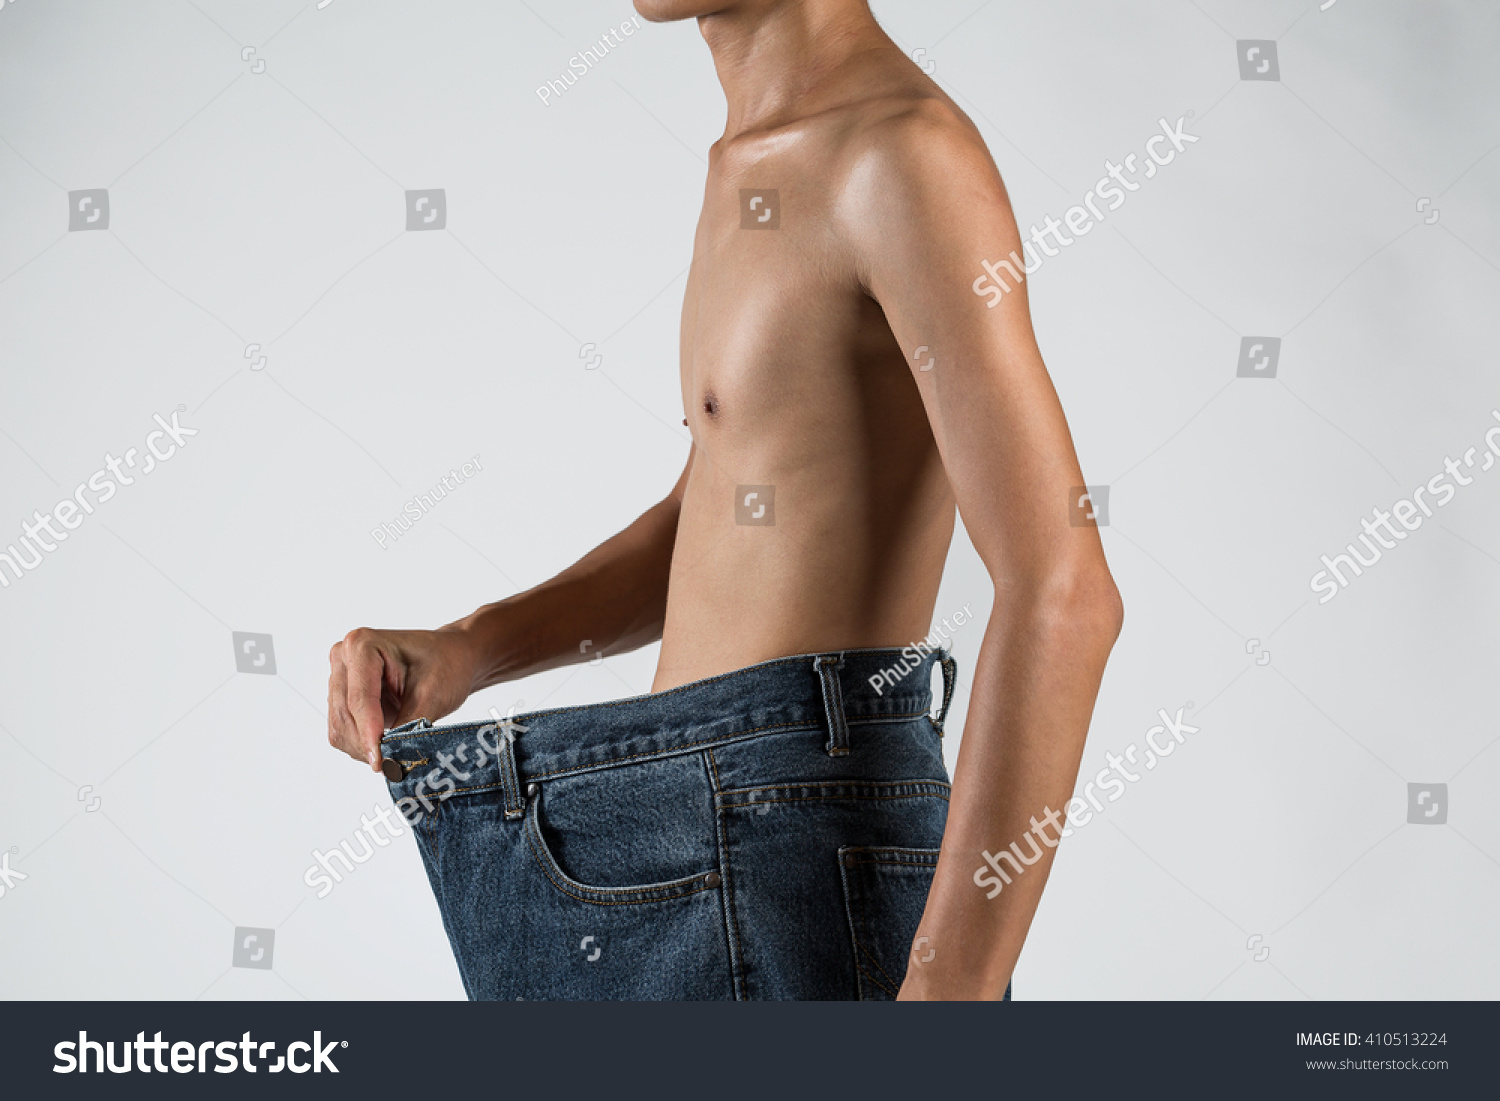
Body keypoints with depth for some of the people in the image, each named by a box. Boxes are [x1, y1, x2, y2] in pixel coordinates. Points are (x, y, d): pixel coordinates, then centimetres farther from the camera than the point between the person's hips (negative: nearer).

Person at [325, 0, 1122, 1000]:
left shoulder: (906, 151, -15)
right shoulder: (750, 162, 15)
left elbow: (1063, 594, -22)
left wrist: (944, 993, -24)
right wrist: (459, 654, 6)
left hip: (790, 853, -9)